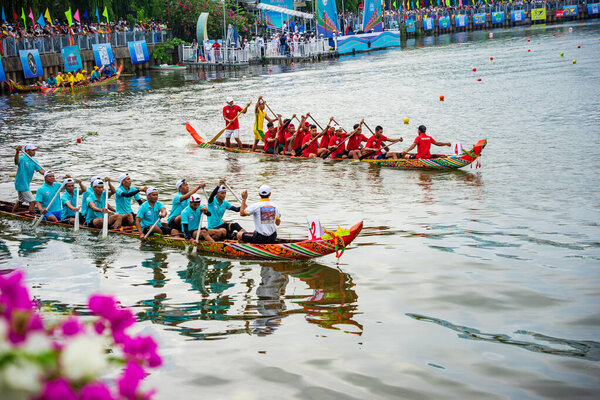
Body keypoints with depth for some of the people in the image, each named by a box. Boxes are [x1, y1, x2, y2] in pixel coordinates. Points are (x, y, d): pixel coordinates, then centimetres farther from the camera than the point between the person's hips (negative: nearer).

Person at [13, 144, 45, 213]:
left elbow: (40, 169, -3)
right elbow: (17, 161, -41)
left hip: (26, 183, 10)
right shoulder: (22, 159, -18)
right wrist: (17, 152, -60)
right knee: (32, 202, -11)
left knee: (20, 201, 26)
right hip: (22, 184, -10)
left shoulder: (34, 160, 6)